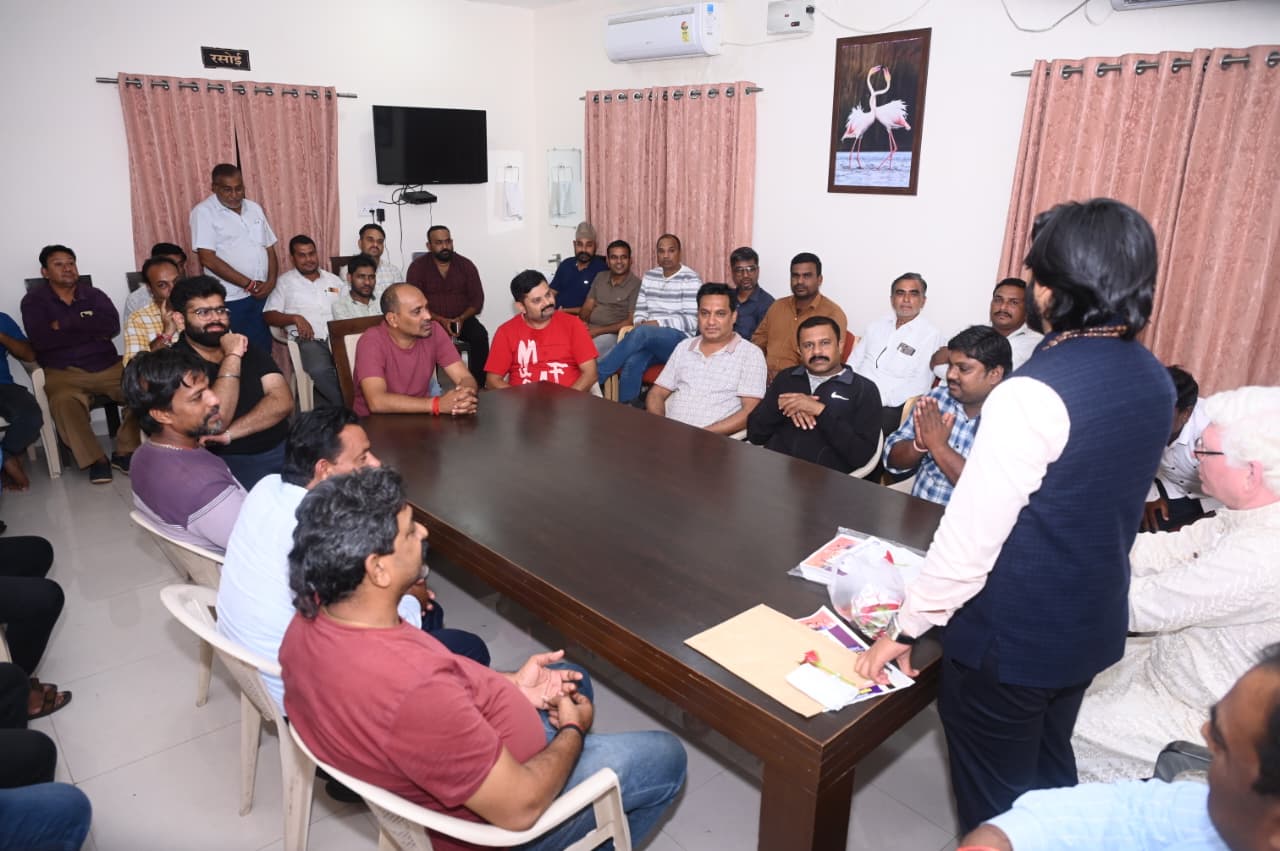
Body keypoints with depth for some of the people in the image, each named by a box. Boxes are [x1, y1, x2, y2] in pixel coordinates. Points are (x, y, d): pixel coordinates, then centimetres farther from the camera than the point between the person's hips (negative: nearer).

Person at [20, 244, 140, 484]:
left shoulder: (93, 294, 13)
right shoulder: (34, 301, 8)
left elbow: (112, 325, -7)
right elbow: (41, 340, -11)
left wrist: (65, 324, -11)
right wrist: (93, 332, -8)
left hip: (107, 366, 2)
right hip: (63, 372, -2)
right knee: (64, 402, -35)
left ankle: (125, 452, -12)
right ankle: (95, 459, -20)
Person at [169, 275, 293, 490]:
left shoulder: (247, 348, 13)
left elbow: (282, 402, -1)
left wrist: (229, 434, -14)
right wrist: (232, 357, -16)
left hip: (283, 447, 5)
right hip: (233, 462, -5)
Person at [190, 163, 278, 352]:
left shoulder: (254, 209, 11)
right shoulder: (204, 212, -7)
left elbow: (269, 248, 14)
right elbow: (208, 259, -15)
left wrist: (271, 281, -4)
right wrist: (249, 284, -15)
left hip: (261, 296, 5)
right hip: (229, 301, -5)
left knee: (263, 353, 10)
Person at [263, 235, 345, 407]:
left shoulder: (334, 280, 23)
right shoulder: (285, 281, 13)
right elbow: (268, 316, 7)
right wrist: (295, 318, -11)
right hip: (309, 340, -3)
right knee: (320, 370, -37)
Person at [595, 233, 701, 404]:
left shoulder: (690, 279, -4)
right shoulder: (649, 276, 15)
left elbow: (691, 321, -11)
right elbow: (640, 309, 17)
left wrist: (658, 323, -17)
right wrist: (639, 323, -6)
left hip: (680, 341, -4)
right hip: (649, 340, 5)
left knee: (642, 333, -35)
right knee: (632, 363, -31)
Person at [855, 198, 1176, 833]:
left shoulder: (1033, 395, -28)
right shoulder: (1153, 378, -2)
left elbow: (969, 540, -26)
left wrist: (905, 629, -14)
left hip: (1012, 639, -7)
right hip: (1093, 626, 8)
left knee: (995, 803, 15)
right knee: (1048, 772, 28)